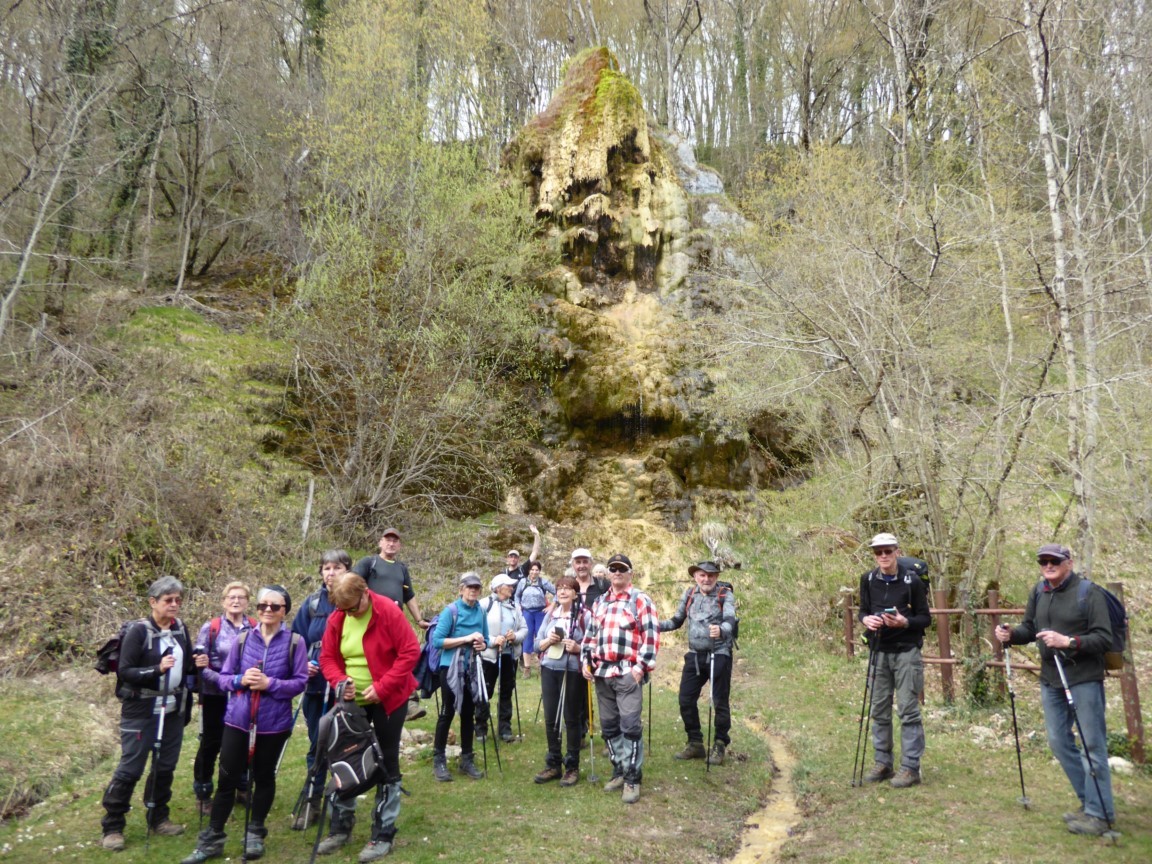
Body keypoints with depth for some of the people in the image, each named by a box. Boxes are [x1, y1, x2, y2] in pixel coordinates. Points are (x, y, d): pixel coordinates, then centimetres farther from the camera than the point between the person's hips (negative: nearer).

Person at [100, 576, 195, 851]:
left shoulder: (180, 629, 4)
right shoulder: (139, 631, -13)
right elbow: (125, 671, -17)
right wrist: (157, 669, -29)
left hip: (173, 709, 6)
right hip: (141, 711, -6)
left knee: (166, 765, 11)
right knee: (130, 768, -2)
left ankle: (158, 818, 27)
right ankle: (112, 827, 12)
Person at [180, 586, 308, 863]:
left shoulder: (294, 642, -6)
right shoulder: (243, 639, 1)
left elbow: (301, 682, -8)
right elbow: (222, 677, 5)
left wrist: (270, 684, -21)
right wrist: (240, 679, -16)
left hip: (274, 722, -1)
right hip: (238, 719, 2)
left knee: (264, 776, 13)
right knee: (227, 778, 6)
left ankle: (255, 833, 30)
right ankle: (212, 839, 19)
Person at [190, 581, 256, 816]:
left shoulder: (256, 628, 0)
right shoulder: (211, 627, -6)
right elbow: (198, 657, -3)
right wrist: (199, 662, -24)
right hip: (216, 695, -2)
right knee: (211, 743, 6)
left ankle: (243, 787, 31)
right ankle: (202, 793, 21)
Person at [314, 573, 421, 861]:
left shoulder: (389, 611, -19)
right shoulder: (337, 619, -5)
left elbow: (410, 651, -19)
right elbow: (328, 657, 3)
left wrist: (382, 687, -23)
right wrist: (339, 681, -18)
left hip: (388, 700, -5)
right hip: (353, 701, 5)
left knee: (387, 765, 4)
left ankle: (383, 835, 16)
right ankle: (341, 827, 29)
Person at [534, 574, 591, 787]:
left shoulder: (584, 615, -6)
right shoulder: (550, 614, 10)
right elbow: (537, 644, 11)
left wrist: (578, 648, -23)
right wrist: (548, 640, -9)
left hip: (573, 672, -5)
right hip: (549, 670, 5)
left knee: (572, 719, 4)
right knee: (550, 718, 10)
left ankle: (572, 767, 17)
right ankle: (553, 765, 23)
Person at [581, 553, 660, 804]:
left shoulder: (640, 599, -4)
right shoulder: (600, 602, 16)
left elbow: (651, 635, -9)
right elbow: (590, 633, 20)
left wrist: (642, 666, -15)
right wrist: (585, 661, 9)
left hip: (628, 673, -6)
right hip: (602, 673, 6)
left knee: (630, 725, -8)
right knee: (609, 725, 12)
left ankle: (632, 778, 1)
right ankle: (619, 770, 24)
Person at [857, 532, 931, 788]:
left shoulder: (912, 580, -8)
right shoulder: (868, 580, 4)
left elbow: (925, 618, -4)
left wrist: (905, 622, -23)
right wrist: (866, 619, -10)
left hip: (906, 651, -4)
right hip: (879, 651, 4)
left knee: (908, 711, -1)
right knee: (879, 710, 10)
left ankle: (910, 767, 7)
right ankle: (882, 763, 22)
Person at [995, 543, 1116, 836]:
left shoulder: (1089, 592, -12)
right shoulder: (1039, 592, 6)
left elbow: (1104, 638, -16)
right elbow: (1030, 629, 13)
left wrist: (1068, 641, -28)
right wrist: (1011, 634, -7)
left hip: (1084, 679, -7)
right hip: (1050, 680, 7)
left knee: (1092, 745, -1)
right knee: (1059, 743, 13)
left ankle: (1100, 813, 10)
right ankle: (1089, 802, 28)